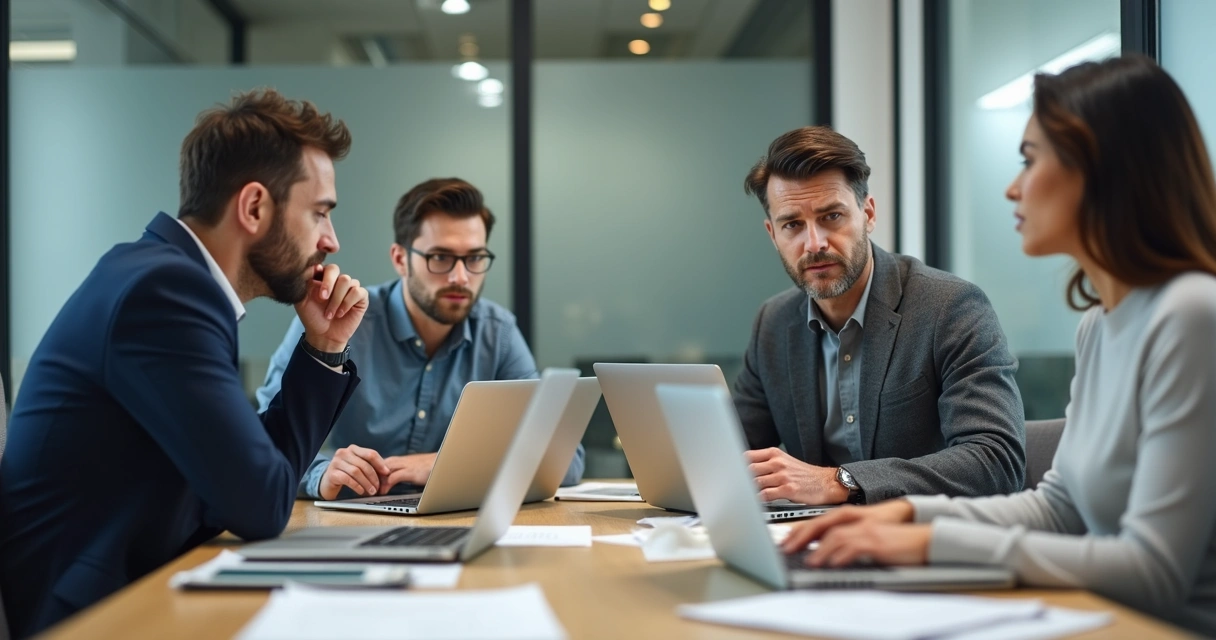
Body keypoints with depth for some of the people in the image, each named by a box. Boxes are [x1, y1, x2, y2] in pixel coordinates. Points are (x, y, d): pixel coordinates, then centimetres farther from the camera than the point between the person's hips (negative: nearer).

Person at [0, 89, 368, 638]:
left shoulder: (175, 278, 11)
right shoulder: (165, 287, -18)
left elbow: (251, 467, 16)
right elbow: (261, 506, -20)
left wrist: (323, 351, 7)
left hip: (124, 593, 9)